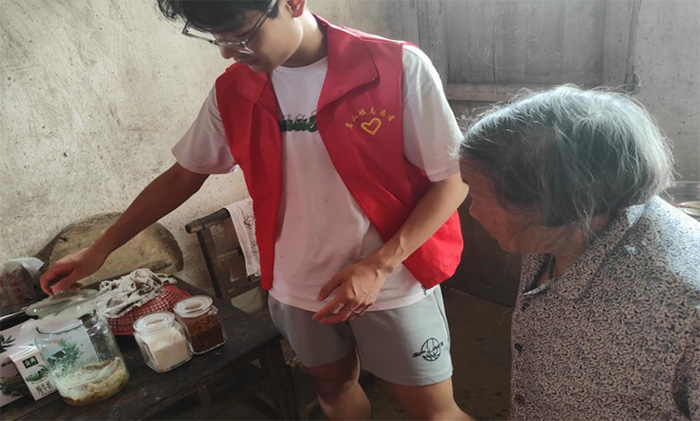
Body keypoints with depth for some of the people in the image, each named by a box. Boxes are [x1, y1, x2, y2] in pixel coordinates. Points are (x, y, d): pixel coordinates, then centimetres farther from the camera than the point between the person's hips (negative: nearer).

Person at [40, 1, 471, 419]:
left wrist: (379, 265, -21)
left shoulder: (399, 68, -17)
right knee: (334, 385, 23)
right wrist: (101, 249, 9)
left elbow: (453, 180, -12)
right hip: (297, 286, 4)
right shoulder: (233, 92, -3)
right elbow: (184, 175, 8)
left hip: (394, 283, -3)